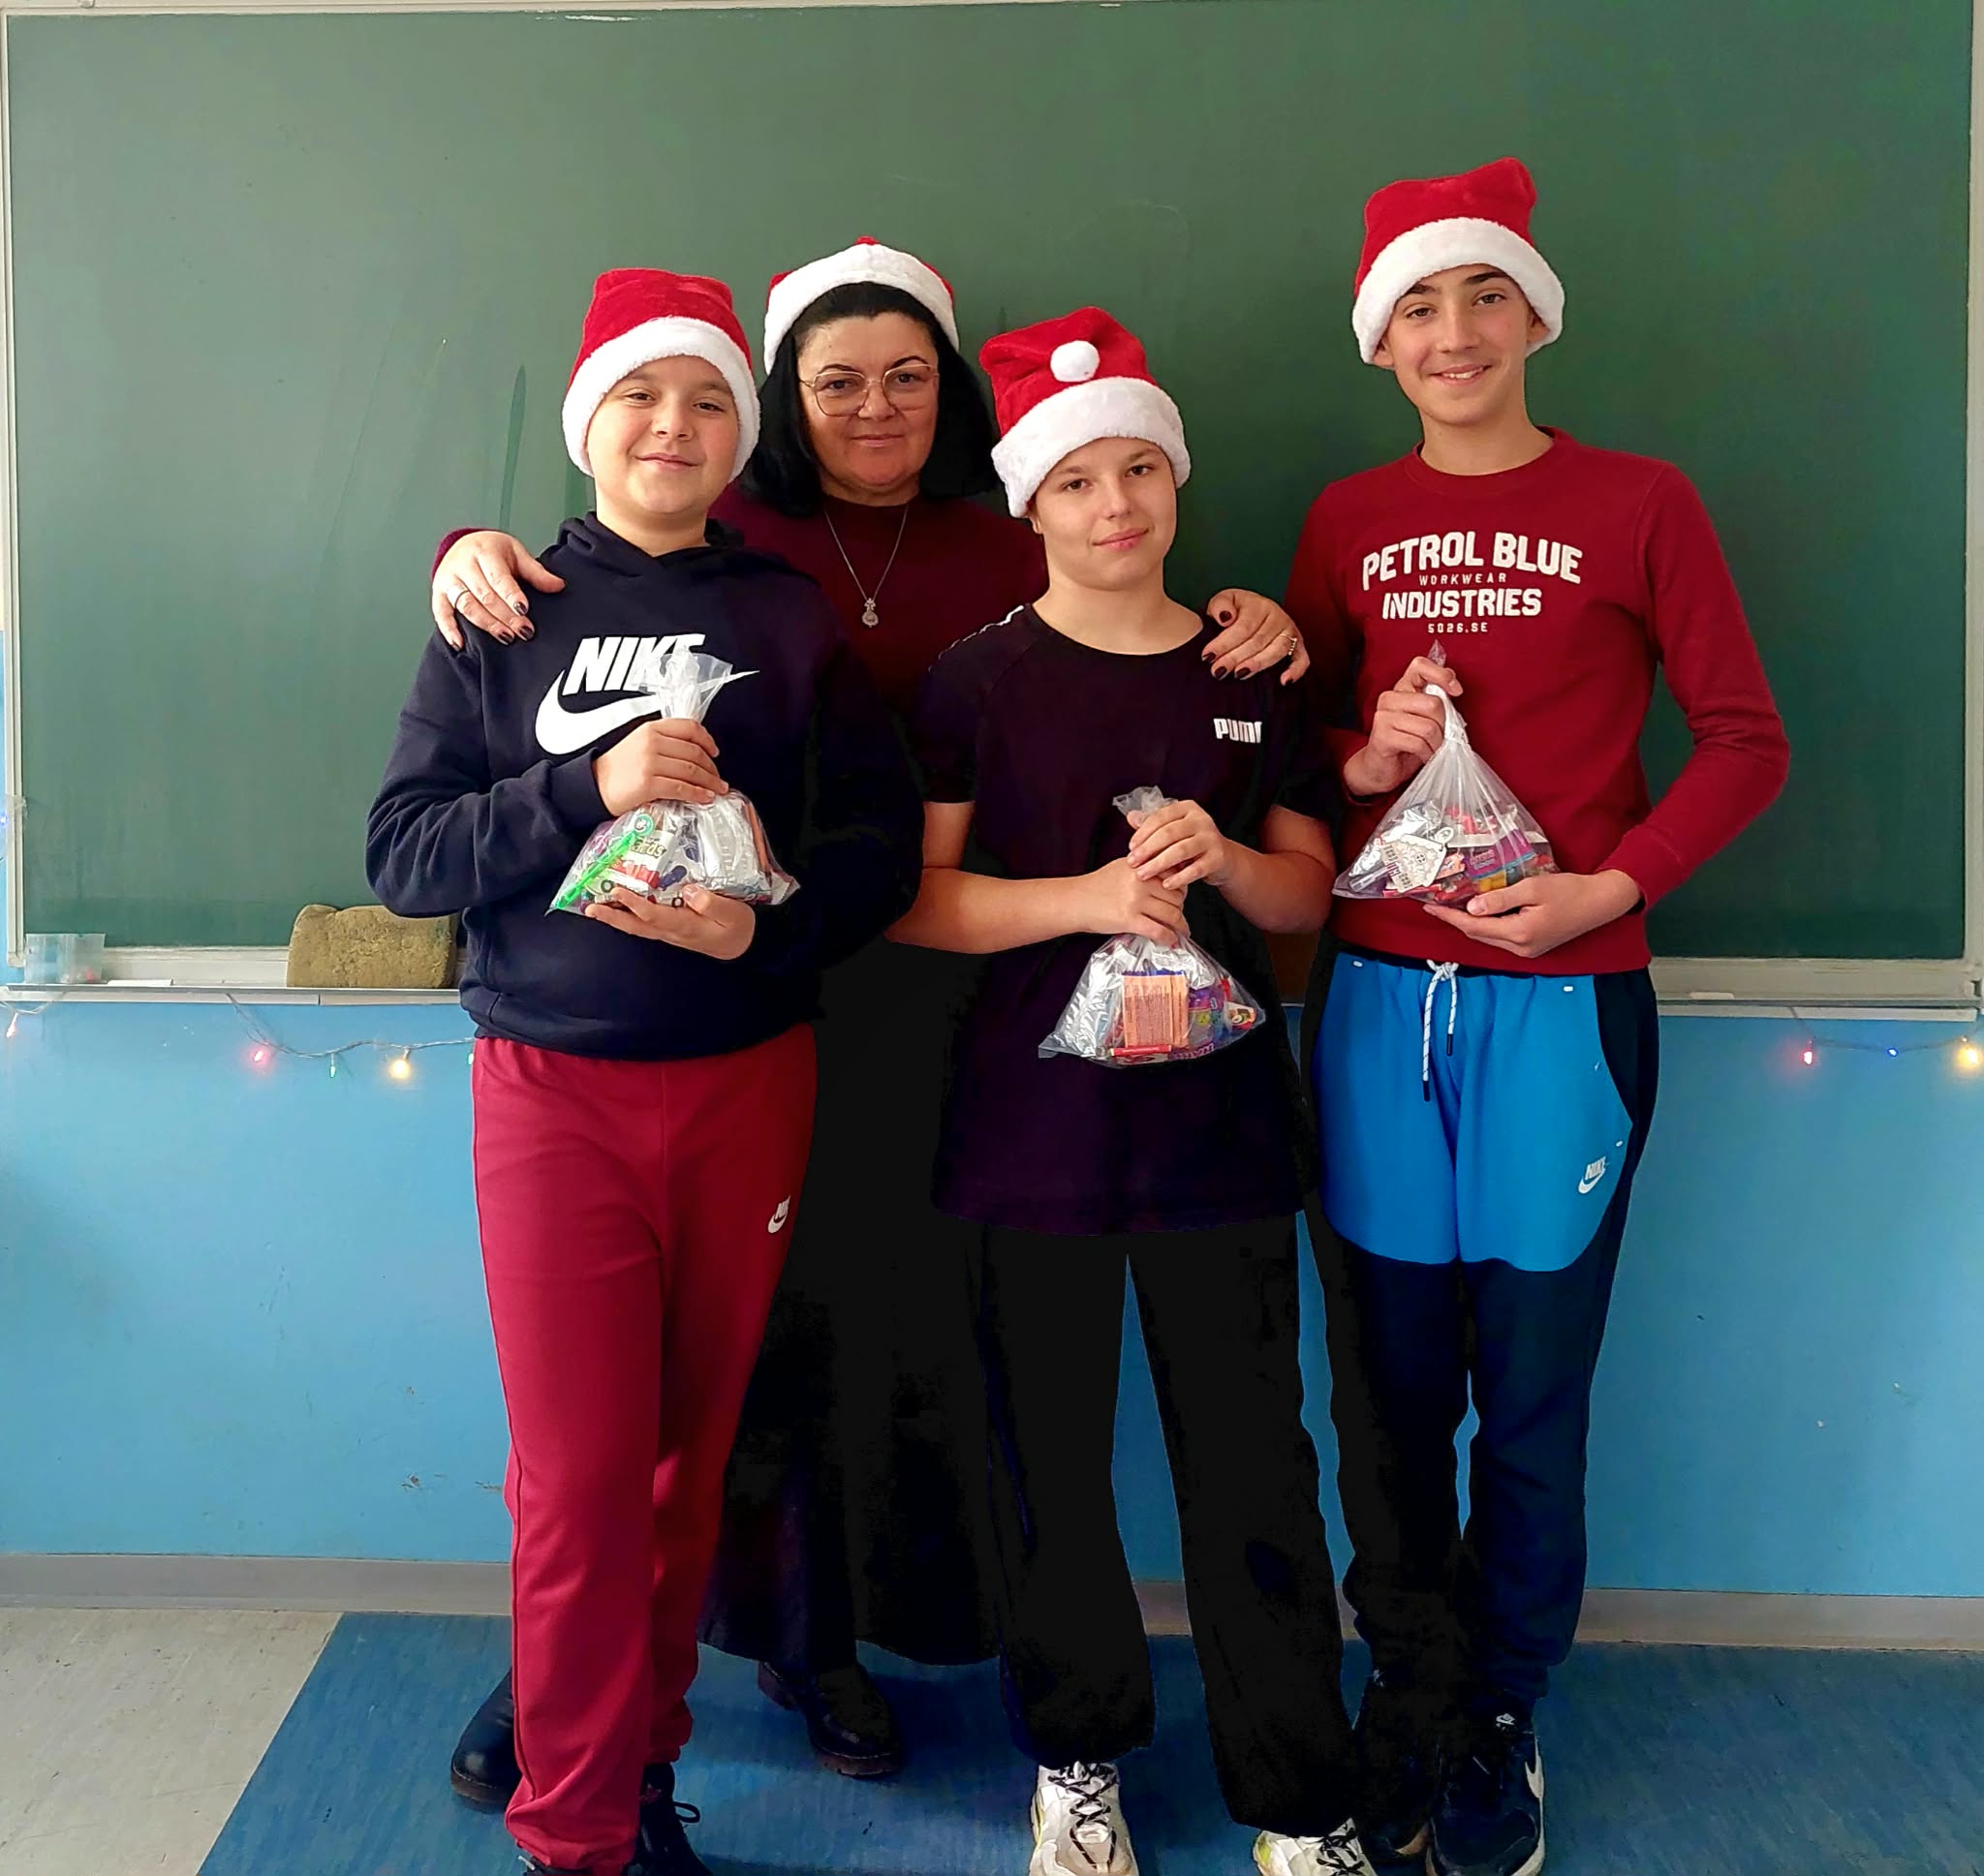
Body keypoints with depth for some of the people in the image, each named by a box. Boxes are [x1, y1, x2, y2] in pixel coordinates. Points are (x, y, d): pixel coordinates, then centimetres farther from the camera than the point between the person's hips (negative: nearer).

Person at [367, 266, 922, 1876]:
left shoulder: (793, 617, 6)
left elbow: (882, 841, 2)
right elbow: (402, 852, -3)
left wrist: (767, 926, -17)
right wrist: (588, 790, -17)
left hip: (749, 1080, 1)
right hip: (553, 1085, -1)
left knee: (695, 1456, 11)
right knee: (579, 1477, -1)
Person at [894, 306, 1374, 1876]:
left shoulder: (1253, 673, 8)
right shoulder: (980, 680, 0)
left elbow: (1309, 893, 10)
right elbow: (913, 899, -5)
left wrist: (1219, 858, -11)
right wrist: (1087, 896, -18)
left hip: (1218, 1114, 2)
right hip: (1035, 1114, -1)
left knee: (1251, 1459, 4)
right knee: (1052, 1453, 9)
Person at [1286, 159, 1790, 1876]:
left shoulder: (1638, 504, 3)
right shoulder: (1344, 523, 11)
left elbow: (1746, 739, 2)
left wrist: (1611, 884, -11)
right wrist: (1361, 762, -6)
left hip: (1561, 1001, -2)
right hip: (1377, 998, 2)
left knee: (1533, 1394, 5)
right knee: (1392, 1391, 7)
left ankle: (1499, 1730, 26)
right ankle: (1417, 1711, 27)